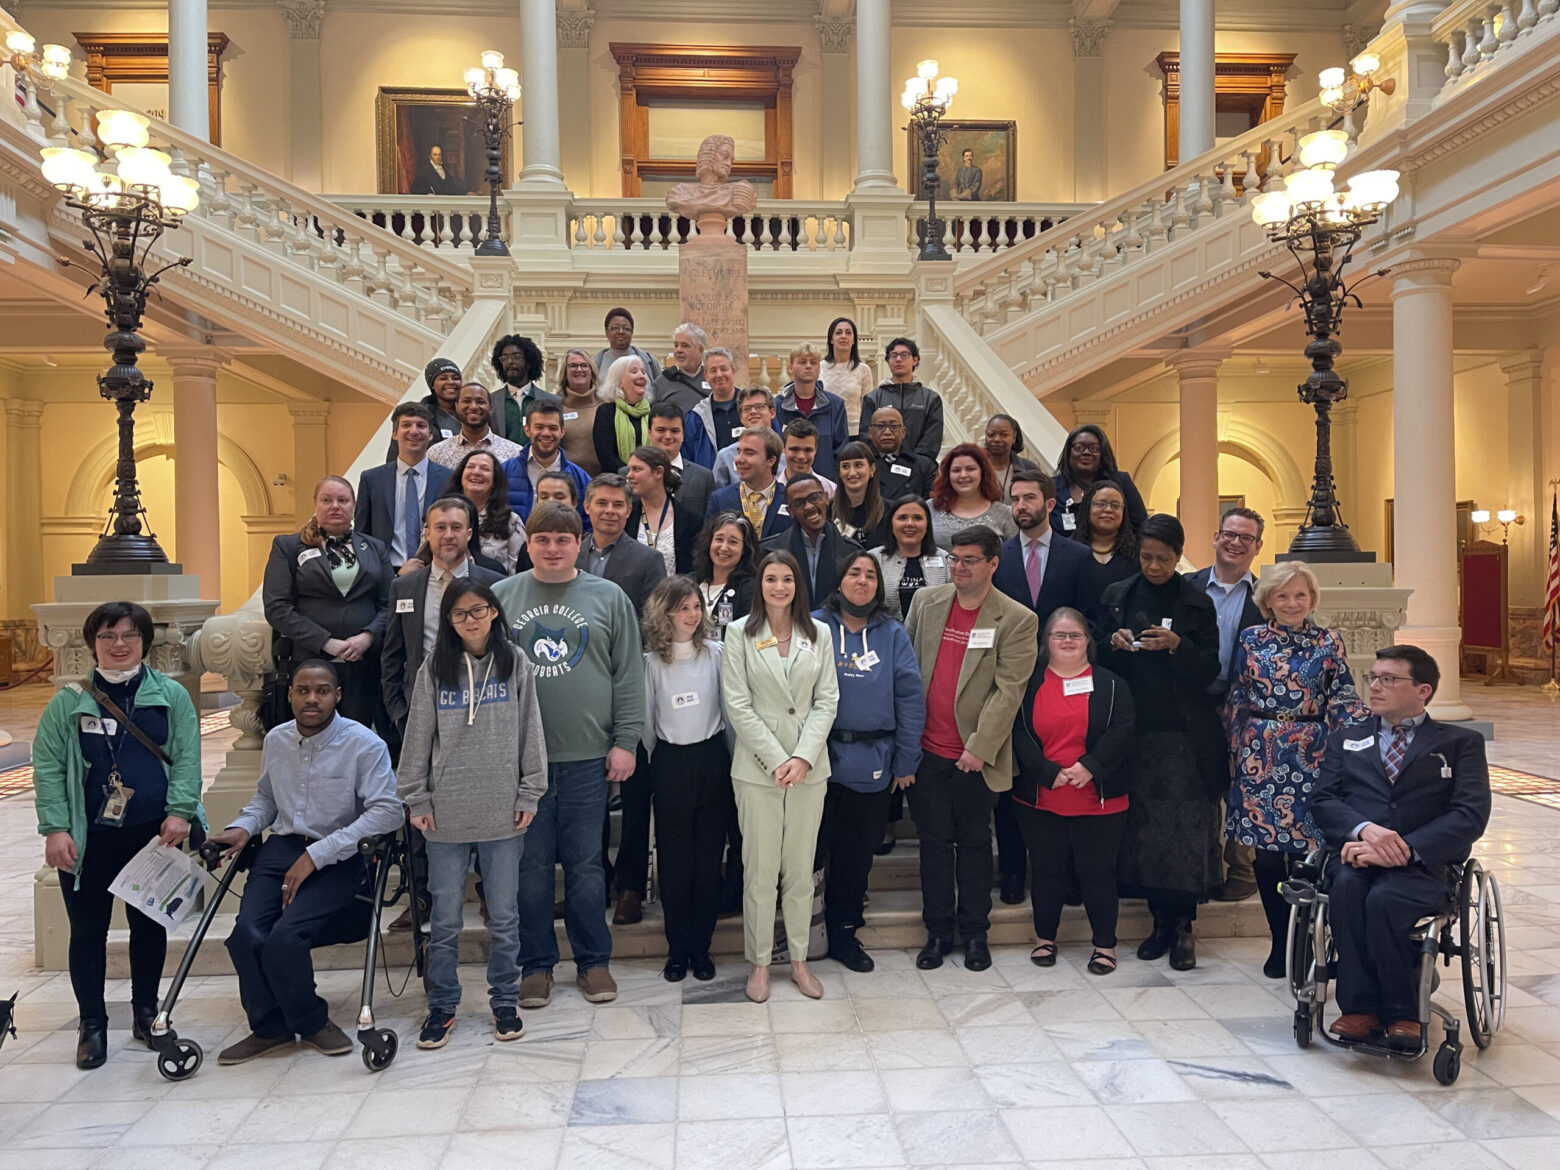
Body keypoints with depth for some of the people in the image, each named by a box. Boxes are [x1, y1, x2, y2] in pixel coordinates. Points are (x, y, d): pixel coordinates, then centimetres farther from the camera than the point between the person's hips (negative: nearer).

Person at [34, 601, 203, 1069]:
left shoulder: (171, 696, 2)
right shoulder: (68, 702, 2)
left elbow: (187, 759, -1)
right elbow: (47, 767, 0)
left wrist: (179, 812, -12)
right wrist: (55, 829, -8)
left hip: (154, 835, 1)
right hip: (88, 840, 0)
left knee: (150, 925, 13)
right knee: (87, 930, 7)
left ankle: (146, 1012, 29)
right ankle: (92, 1024, 22)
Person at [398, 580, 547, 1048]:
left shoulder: (515, 664, 2)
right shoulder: (434, 670, 3)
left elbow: (530, 732, 3)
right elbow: (418, 737, 5)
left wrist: (529, 795, 0)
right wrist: (416, 799, 1)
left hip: (503, 813, 0)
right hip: (446, 813, 0)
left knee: (504, 915, 9)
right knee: (445, 918, 7)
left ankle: (505, 1001, 23)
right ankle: (442, 1005, 22)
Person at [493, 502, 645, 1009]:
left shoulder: (609, 598, 5)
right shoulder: (501, 596, 6)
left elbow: (629, 676, 4)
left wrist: (625, 741, -2)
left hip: (587, 756, 0)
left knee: (586, 864, 6)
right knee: (531, 864, 7)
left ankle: (594, 960, 20)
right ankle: (536, 963, 21)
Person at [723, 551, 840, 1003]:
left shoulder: (817, 635, 6)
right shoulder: (741, 635, -2)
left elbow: (826, 700, 3)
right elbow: (738, 705, -6)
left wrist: (803, 757, -10)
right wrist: (776, 760, -12)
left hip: (809, 765, 2)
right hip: (757, 766, -2)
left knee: (801, 868, 9)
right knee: (760, 869, 3)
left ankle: (799, 959, 22)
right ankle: (759, 962, 17)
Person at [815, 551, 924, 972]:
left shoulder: (892, 634, 4)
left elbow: (911, 698, 2)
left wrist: (906, 761, -2)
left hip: (872, 765, 2)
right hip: (820, 759, -2)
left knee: (857, 851, 13)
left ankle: (844, 932, 29)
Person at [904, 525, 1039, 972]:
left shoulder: (1018, 621, -7)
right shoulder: (925, 601, 4)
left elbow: (1008, 691, -11)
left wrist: (980, 748, -16)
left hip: (975, 755, -3)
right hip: (927, 750, 3)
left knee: (974, 842, 11)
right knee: (934, 840, 11)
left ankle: (975, 932, 25)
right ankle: (938, 931, 23)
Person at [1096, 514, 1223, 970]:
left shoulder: (1197, 603, 3)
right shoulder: (1116, 597, 8)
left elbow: (1209, 671, -1)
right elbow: (1099, 661, 11)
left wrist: (1176, 645, -18)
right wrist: (1114, 644, -10)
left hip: (1185, 733, -2)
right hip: (1135, 729, 2)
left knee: (1186, 825, -5)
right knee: (1143, 824, 2)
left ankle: (1183, 924, 5)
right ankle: (1160, 917, 14)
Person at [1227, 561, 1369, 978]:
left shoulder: (1328, 644, 4)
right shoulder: (1250, 640, 5)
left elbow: (1343, 701, 3)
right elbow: (1236, 701, 8)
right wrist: (1237, 751, 6)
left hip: (1309, 758, 0)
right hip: (1261, 758, 1)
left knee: (1304, 849, -1)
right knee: (1266, 853, 2)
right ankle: (1280, 941, 16)